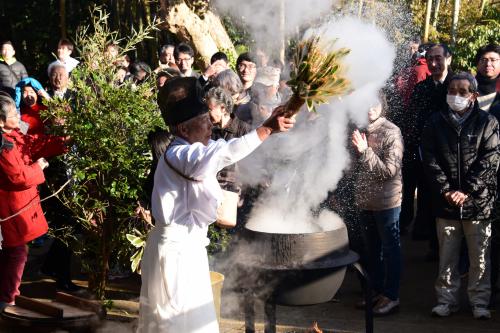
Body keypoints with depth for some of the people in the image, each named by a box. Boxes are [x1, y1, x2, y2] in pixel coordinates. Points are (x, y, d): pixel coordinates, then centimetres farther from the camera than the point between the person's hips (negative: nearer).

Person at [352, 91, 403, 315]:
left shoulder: (391, 132, -14)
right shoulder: (361, 130, 3)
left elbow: (390, 170, -20)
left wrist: (365, 151, -26)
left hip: (387, 200, -6)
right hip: (365, 200, 6)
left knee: (390, 249, 4)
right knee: (372, 249, 16)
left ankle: (391, 296, 12)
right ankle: (377, 291, 29)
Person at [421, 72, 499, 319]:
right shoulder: (436, 123, 6)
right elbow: (430, 160, 1)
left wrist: (466, 191, -12)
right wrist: (446, 190, -9)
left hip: (478, 202, -2)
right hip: (445, 202, 2)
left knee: (480, 257, 5)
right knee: (447, 255, 9)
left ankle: (480, 301, 16)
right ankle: (446, 299, 19)